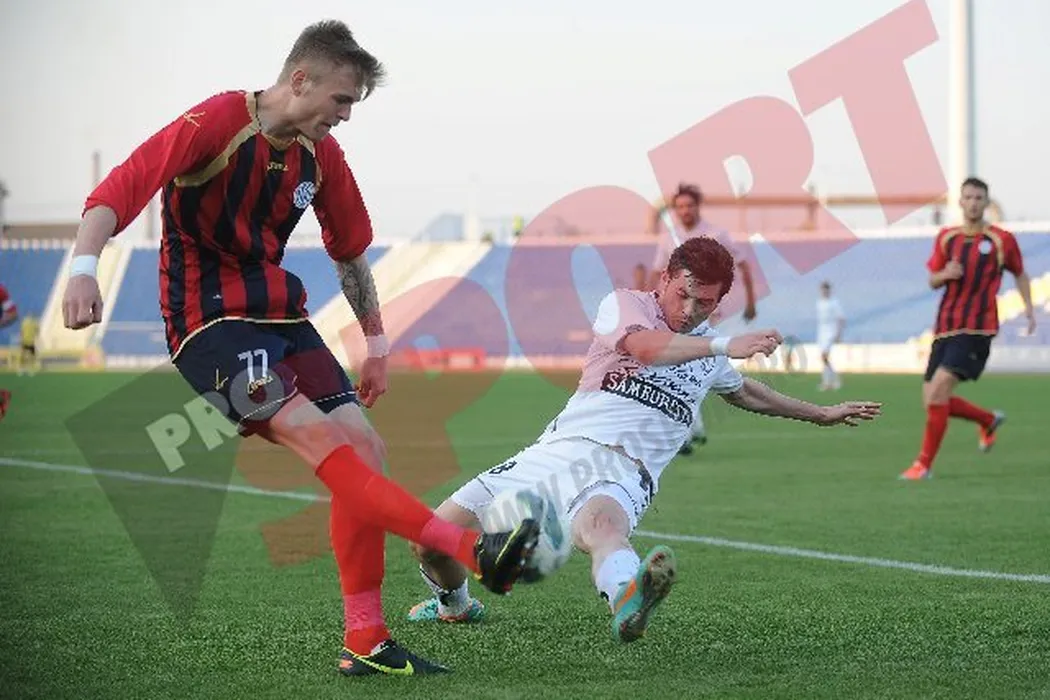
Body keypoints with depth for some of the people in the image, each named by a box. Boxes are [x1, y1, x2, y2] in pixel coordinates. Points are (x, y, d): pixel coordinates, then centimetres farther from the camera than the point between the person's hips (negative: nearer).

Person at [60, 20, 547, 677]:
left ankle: (366, 642, -1)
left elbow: (351, 249, 22)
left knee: (362, 445, -5)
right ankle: (472, 550, -33)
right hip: (208, 319, -8)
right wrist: (85, 266, -38)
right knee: (313, 431, -25)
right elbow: (122, 188, -23)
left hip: (280, 312, 8)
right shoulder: (218, 122, -14)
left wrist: (377, 343, 24)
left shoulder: (322, 155, 7)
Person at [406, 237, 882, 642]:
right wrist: (724, 346, -32)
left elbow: (743, 392, 43)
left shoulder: (710, 351, 20)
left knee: (600, 525, -40)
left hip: (622, 470, 0)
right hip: (559, 448, 0)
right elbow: (646, 346, -22)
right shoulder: (624, 304, 2)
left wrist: (820, 414, 48)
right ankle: (454, 606, 28)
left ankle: (627, 602, -76)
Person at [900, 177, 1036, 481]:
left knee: (938, 388, -22)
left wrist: (1028, 306, 2)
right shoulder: (946, 238, 10)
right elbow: (932, 281, 16)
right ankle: (989, 420, 31)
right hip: (945, 328, 6)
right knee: (932, 399, 4)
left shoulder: (1001, 240, 0)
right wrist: (945, 274, -6)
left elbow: (1020, 274, 15)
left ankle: (924, 464, -14)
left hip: (977, 330, -6)